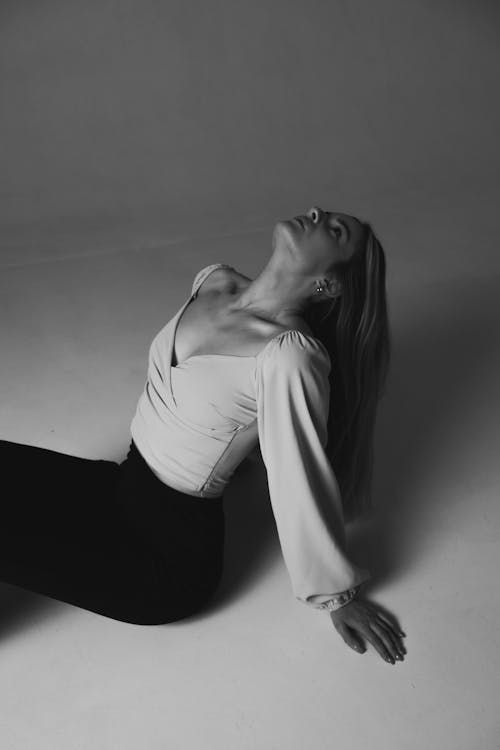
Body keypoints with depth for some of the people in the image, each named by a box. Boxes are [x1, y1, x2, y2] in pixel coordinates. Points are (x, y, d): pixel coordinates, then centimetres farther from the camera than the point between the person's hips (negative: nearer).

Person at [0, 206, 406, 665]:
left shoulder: (289, 354, -28)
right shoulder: (213, 282, -2)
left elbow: (304, 484, -19)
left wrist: (336, 595, -8)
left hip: (167, 559, -7)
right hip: (123, 485, 8)